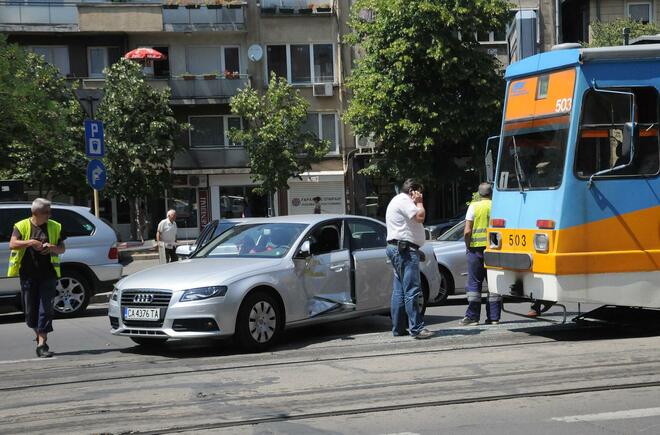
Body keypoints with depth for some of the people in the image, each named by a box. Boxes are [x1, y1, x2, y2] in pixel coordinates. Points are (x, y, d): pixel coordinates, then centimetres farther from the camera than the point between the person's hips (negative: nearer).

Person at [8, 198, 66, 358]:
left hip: (48, 274, 0)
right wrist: (29, 242, -25)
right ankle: (40, 336, 29)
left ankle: (42, 344, -8)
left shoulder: (55, 227, 7)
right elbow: (12, 244, -11)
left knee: (46, 309, -8)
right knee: (30, 310, 6)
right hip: (28, 274, 0)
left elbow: (62, 249, 11)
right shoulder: (21, 226, 2)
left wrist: (53, 248, -10)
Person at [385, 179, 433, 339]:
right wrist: (419, 202, -2)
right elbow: (420, 217, -19)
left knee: (399, 291, 11)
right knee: (412, 290, -13)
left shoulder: (397, 201, 26)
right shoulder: (403, 200, -9)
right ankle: (416, 328, -16)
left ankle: (398, 328, 14)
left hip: (397, 248, 12)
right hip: (404, 249, -12)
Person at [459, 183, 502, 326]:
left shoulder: (473, 207, -3)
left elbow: (467, 231, -9)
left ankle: (472, 317, 2)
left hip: (477, 249, -2)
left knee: (474, 283, 3)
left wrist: (468, 246, 4)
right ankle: (494, 317, 8)